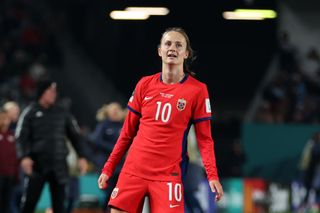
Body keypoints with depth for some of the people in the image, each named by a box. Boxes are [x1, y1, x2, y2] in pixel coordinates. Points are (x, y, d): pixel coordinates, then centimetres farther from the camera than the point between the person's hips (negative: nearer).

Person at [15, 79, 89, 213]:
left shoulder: (62, 113, 10)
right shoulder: (30, 112, 2)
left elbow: (75, 135, 14)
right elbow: (21, 136, -4)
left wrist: (82, 157, 4)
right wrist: (24, 157, -19)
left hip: (59, 166, 3)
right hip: (37, 166, -3)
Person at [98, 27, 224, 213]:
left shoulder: (198, 90, -1)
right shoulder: (145, 85, 8)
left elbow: (204, 138, -1)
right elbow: (127, 132, 14)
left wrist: (213, 176, -12)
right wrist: (108, 169, 12)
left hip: (168, 175, -3)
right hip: (133, 170, 3)